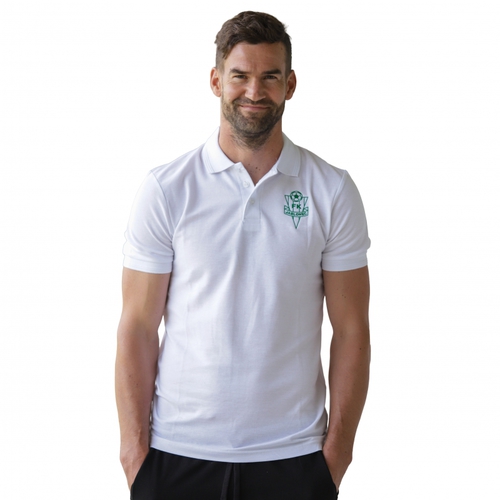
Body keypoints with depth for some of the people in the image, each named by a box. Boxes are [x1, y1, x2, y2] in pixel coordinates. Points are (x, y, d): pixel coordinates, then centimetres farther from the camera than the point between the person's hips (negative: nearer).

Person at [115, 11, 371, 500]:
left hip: (294, 456, 1)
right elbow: (138, 327, -2)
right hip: (178, 452, 0)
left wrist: (338, 446, -4)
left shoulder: (332, 192, -1)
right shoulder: (166, 189, -3)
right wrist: (134, 446, -5)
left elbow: (351, 331, 0)